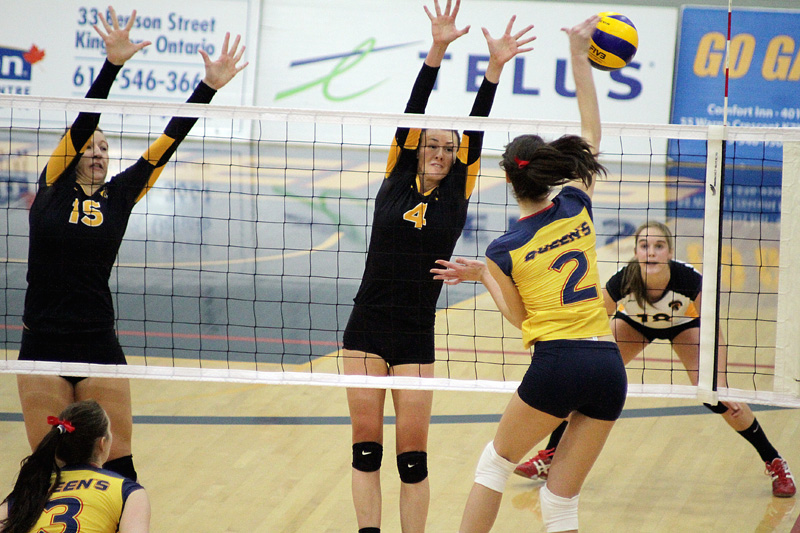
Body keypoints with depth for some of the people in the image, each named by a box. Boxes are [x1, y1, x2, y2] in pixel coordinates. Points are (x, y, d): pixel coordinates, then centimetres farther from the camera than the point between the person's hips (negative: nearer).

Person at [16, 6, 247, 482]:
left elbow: (167, 143, 4)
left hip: (99, 344, 2)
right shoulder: (54, 187, 3)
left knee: (118, 461, 3)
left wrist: (210, 86, -2)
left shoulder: (120, 195, 8)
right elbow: (82, 122, -9)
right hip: (44, 345, -2)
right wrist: (112, 64, -20)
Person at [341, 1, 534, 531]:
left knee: (413, 452, -1)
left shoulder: (456, 194, 4)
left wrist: (495, 68, -14)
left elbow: (475, 133, -4)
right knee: (366, 446, 2)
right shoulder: (397, 180, 4)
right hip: (367, 328, 1)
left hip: (416, 336, -1)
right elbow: (412, 115, -4)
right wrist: (437, 51, -14)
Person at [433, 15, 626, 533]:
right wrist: (580, 58, 23)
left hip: (556, 363, -3)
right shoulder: (576, 208, 7)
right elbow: (592, 132, 20)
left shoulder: (505, 250, -2)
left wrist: (481, 273, 21)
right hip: (609, 365, 4)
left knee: (498, 457, 21)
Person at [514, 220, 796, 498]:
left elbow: (714, 333, -25)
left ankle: (773, 461, 2)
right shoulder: (623, 281, -37)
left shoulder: (689, 279, -38)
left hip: (683, 324, -1)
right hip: (634, 322, 2)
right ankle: (550, 458, 4)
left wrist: (719, 385, -32)